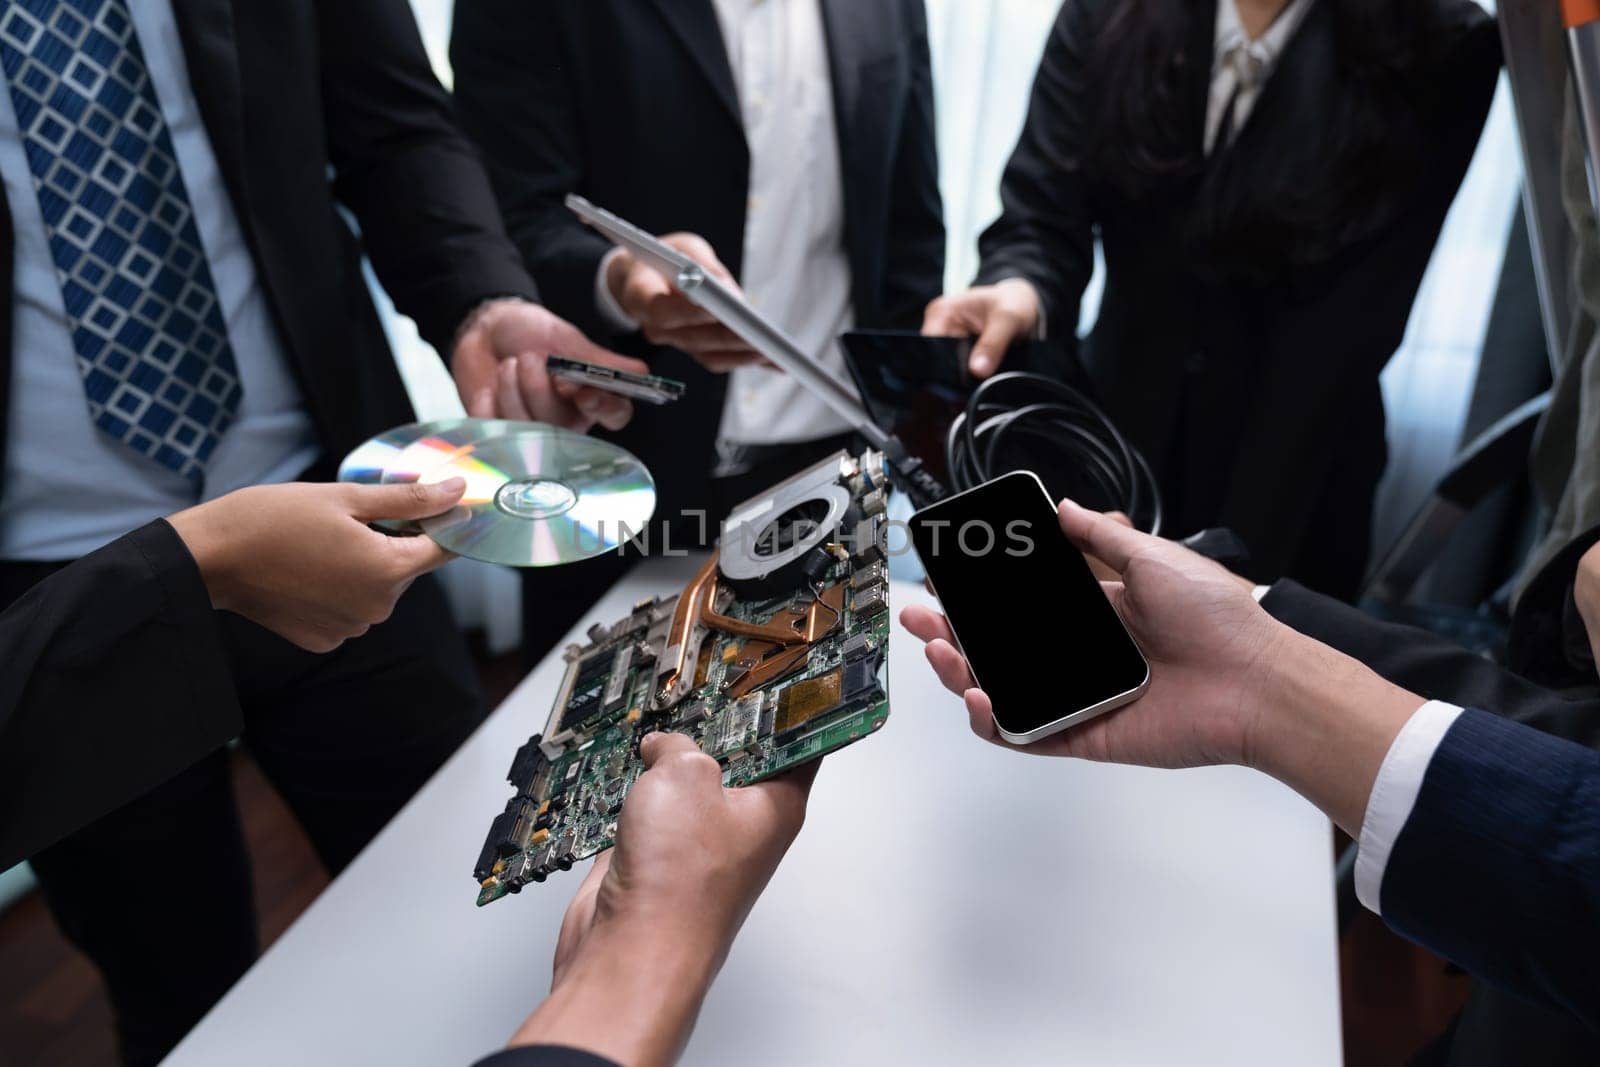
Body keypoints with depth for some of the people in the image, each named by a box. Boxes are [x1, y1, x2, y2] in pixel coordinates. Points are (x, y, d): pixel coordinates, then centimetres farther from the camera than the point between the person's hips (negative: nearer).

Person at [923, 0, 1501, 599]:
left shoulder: (1440, 51, -13)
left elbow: (1338, 340, -17)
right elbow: (1042, 213, -10)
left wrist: (1230, 558, -23)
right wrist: (1020, 292, -35)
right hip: (1113, 444, 2)